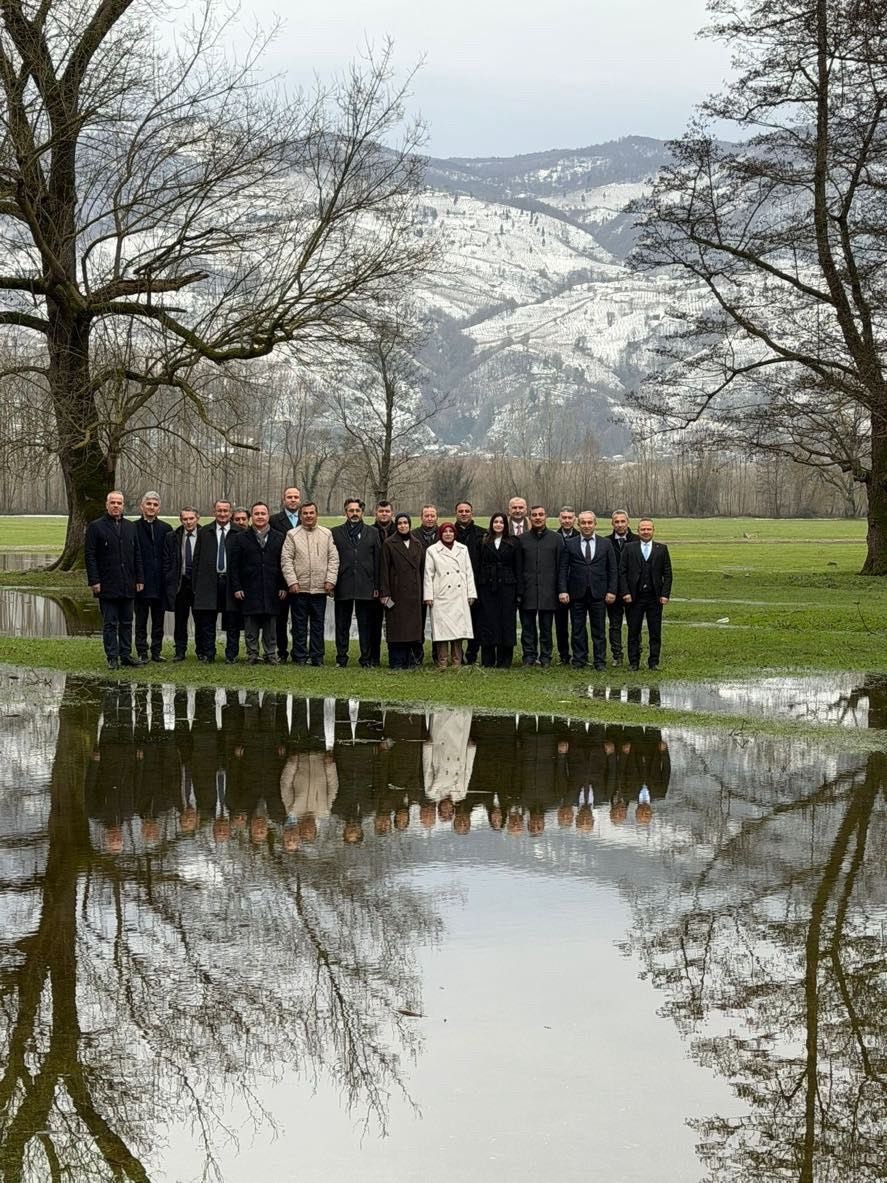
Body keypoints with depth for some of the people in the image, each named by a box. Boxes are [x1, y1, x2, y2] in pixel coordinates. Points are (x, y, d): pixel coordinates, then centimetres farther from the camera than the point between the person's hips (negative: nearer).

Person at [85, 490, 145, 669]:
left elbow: (137, 555, 15)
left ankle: (126, 654, 15)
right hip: (107, 585, -5)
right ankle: (112, 657, 4)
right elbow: (89, 555, -6)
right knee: (110, 623, 0)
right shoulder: (96, 527, -2)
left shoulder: (131, 527, 12)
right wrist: (94, 581, -12)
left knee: (126, 622, 9)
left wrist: (139, 579, 8)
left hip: (127, 585, 5)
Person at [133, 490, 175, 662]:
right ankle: (142, 652, 9)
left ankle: (157, 651, 17)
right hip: (141, 582, -3)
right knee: (141, 620, 5)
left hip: (160, 582, 3)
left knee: (158, 620, 9)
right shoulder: (133, 528, -2)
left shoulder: (166, 529, 7)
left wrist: (169, 579, -2)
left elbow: (171, 557, 6)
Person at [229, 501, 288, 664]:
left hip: (272, 591, 1)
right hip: (250, 591, -1)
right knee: (250, 627, 1)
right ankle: (252, 654, 9)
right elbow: (234, 565, 3)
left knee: (271, 626, 4)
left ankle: (271, 655, 11)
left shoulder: (279, 538, 10)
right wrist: (236, 588, -4)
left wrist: (283, 587, 1)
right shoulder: (241, 538, 6)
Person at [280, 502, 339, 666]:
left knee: (318, 624, 5)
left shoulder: (326, 534, 9)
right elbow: (286, 560, -1)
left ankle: (317, 657, 11)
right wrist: (292, 581, -9)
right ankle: (300, 657, 8)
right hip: (299, 588, -2)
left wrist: (330, 580, -3)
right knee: (299, 625, 2)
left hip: (320, 588, 2)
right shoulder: (292, 535, 3)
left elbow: (333, 558, 8)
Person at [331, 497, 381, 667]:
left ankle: (366, 659, 8)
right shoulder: (336, 533, 7)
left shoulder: (372, 533, 10)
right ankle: (341, 658, 10)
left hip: (365, 587, 0)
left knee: (365, 625, 3)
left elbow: (378, 561, 7)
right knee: (342, 626, 4)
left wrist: (377, 586, 1)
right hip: (343, 587, 0)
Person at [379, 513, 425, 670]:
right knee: (396, 627, -4)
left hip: (413, 594, 4)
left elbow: (422, 569, 14)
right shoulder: (389, 544, 0)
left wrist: (423, 592, 8)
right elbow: (384, 570, -4)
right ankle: (396, 662, -2)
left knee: (412, 626, 3)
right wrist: (384, 593, -11)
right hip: (396, 591, -4)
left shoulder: (417, 545, 13)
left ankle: (409, 661, 8)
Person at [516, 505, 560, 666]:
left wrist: (560, 590, -2)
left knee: (546, 627, 5)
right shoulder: (521, 539, 6)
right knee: (528, 626, 4)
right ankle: (529, 656, 11)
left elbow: (560, 567, 4)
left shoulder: (555, 539, 6)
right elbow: (517, 567, 5)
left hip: (548, 591, 0)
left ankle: (545, 657, 11)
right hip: (528, 591, 0)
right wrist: (518, 591, -2)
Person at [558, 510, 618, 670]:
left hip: (598, 593, 0)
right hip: (577, 594, 0)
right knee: (577, 630, 4)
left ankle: (600, 661, 9)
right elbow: (562, 569, 3)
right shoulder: (569, 544, 5)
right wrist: (562, 590, -6)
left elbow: (613, 569, 6)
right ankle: (579, 660, 11)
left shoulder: (605, 544, 7)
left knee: (599, 630, 3)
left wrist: (612, 591, -2)